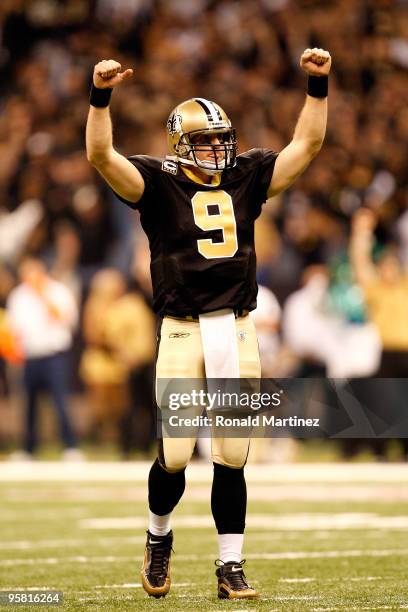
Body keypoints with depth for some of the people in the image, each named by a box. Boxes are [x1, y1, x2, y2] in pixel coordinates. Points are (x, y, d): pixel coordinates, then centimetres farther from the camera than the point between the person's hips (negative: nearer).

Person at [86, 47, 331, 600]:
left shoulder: (246, 179, 12)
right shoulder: (158, 184, 1)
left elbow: (307, 143, 17)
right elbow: (101, 156, -13)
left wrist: (318, 86, 8)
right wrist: (101, 96, -24)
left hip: (237, 332, 3)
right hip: (182, 332, -3)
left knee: (232, 458, 4)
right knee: (174, 454, -5)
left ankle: (230, 568, 12)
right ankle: (159, 538, 24)